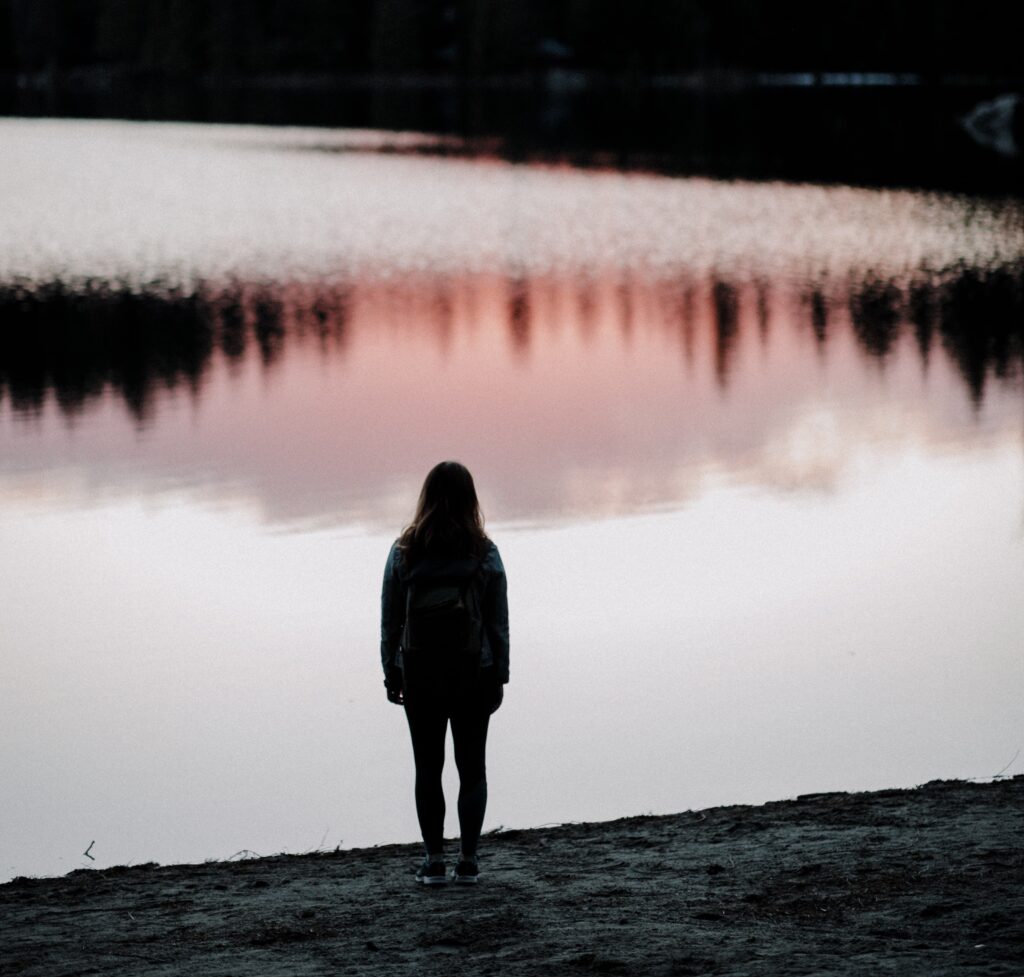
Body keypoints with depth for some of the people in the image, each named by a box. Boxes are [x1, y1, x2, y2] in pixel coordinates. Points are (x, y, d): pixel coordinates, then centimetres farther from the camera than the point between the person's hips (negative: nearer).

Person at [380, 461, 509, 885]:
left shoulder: (404, 552, -4)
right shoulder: (484, 553, -5)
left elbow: (390, 620, 0)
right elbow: (499, 622, -2)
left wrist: (391, 674, 8)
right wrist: (499, 675, 7)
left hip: (419, 675, 0)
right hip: (474, 675, 0)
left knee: (428, 769, 7)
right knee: (471, 767, 8)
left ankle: (434, 861, 5)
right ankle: (468, 861, 6)